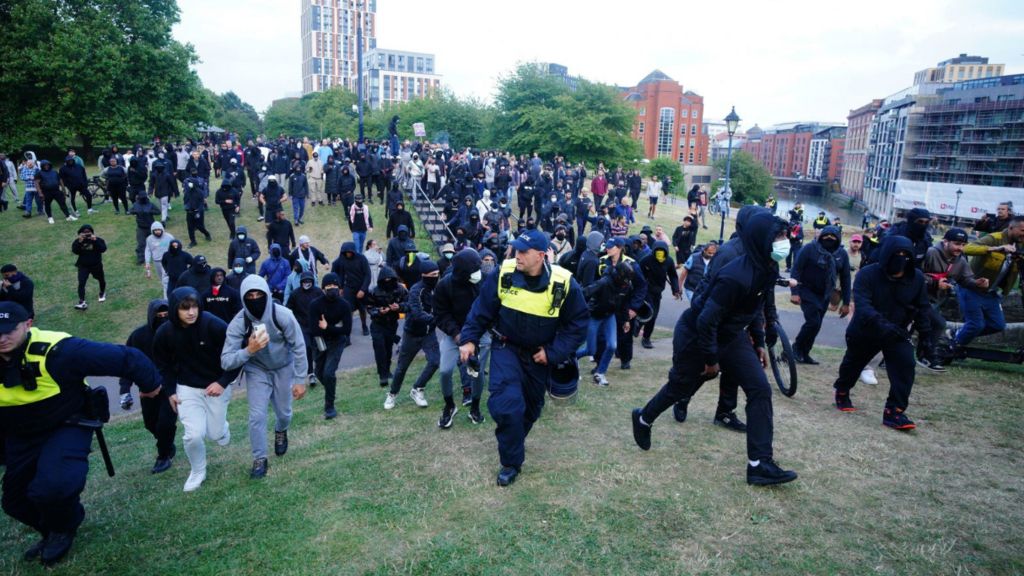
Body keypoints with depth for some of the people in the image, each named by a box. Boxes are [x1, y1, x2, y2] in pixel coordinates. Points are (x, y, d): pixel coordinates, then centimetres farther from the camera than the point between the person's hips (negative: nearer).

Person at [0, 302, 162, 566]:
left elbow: (125, 358, -27)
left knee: (52, 488, -26)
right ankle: (52, 533, 47)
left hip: (68, 427, -6)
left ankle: (62, 530, 10)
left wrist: (150, 384, -12)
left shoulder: (57, 351, -31)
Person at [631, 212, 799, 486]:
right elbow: (706, 320, -31)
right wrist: (711, 359, -20)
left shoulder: (766, 270, -6)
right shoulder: (736, 277, -35)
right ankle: (643, 419, 44)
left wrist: (759, 342, 9)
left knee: (760, 389, -5)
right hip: (695, 336, -8)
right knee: (680, 387, 14)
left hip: (731, 336, 8)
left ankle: (760, 464, -1)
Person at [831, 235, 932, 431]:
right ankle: (842, 392, 46)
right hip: (864, 332, -2)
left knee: (905, 365, -18)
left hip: (896, 333, 2)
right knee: (853, 363, 17)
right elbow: (862, 305, -34)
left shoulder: (917, 278, -9)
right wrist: (881, 324, -47)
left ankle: (894, 411, -10)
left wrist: (925, 334, 4)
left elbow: (921, 308, 4)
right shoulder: (867, 274, -23)